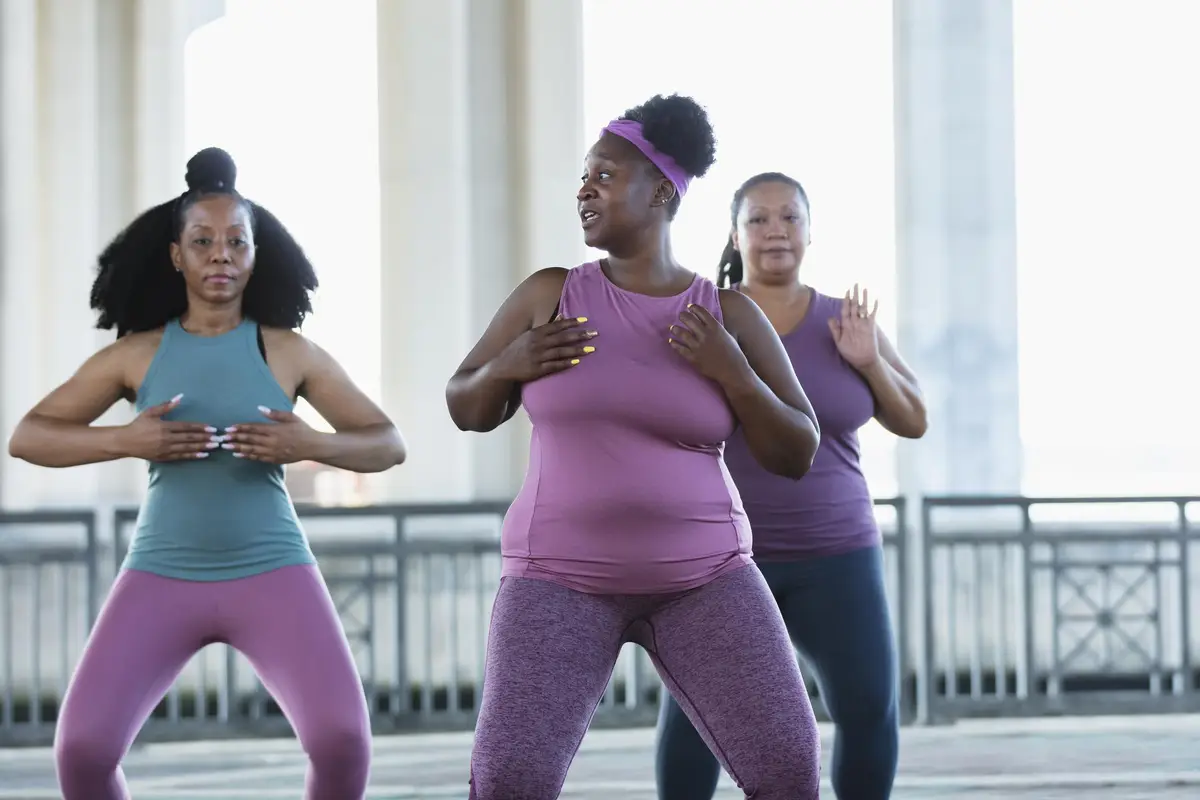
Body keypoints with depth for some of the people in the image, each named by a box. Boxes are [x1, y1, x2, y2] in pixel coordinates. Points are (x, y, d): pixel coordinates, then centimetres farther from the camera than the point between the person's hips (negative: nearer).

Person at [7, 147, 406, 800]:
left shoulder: (290, 352, 2)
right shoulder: (135, 354, 3)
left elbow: (387, 445, 4)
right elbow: (25, 438, 2)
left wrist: (310, 445, -17)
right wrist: (125, 440, -15)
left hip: (272, 572, -1)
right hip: (163, 576, 1)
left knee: (342, 740, -21)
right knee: (82, 748, -16)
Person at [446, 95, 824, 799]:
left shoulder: (730, 316, -1)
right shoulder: (550, 295, 0)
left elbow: (796, 455, 0)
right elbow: (468, 410, 10)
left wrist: (732, 372, -16)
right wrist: (506, 365, -12)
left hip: (702, 578, 1)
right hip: (565, 580, 0)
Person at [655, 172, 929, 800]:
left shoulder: (843, 323, 4)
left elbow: (914, 420, 5)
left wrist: (869, 362, -11)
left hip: (831, 556, 2)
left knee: (871, 709, -5)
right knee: (693, 710, -9)